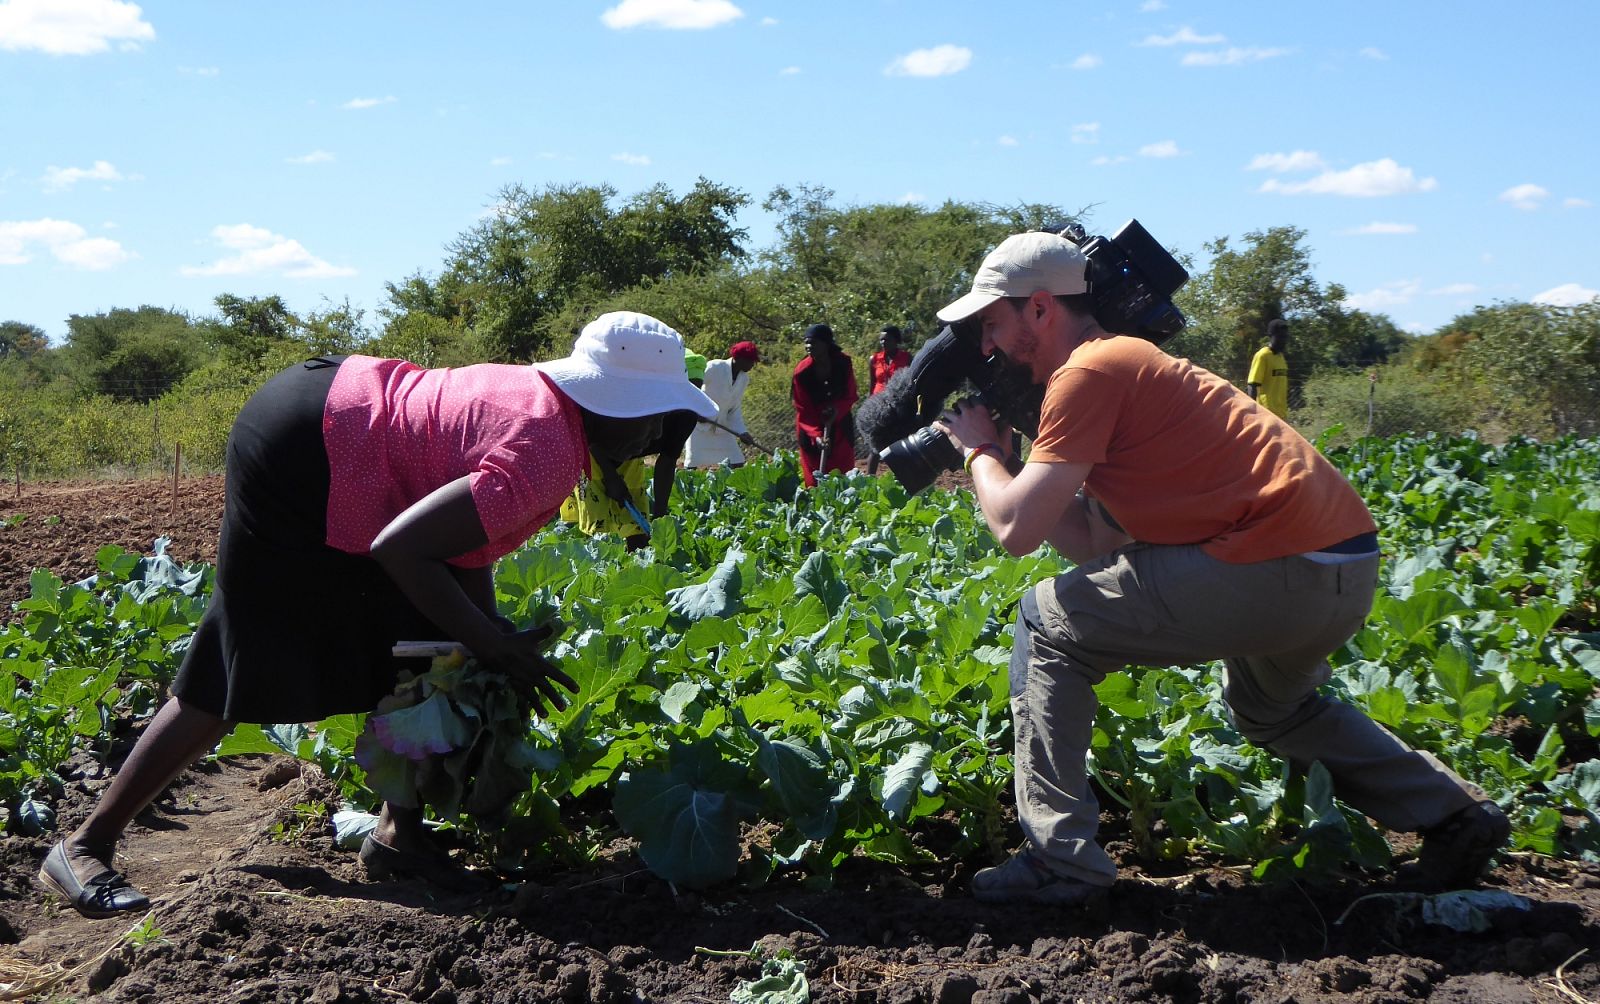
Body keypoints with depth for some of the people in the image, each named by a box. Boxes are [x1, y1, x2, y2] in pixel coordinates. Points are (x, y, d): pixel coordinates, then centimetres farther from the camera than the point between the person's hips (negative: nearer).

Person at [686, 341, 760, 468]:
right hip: (700, 425, -6)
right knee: (692, 465, -12)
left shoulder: (744, 379, 3)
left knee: (737, 463, -1)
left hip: (721, 428, 6)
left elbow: (735, 409, 8)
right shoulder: (715, 367, -17)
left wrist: (742, 432, -5)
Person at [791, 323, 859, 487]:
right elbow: (803, 410, -15)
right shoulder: (802, 371, -18)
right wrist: (816, 435, -27)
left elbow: (851, 395, -4)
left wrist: (837, 410, -25)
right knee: (815, 479, -2)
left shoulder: (843, 363, -13)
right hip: (812, 427, -2)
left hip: (839, 427, 2)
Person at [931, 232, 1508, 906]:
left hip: (1284, 567, -10)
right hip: (1349, 567, 10)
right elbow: (1095, 546, 20)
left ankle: (1059, 861, 1)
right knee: (1270, 706, 38)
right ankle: (1457, 816, 36)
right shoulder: (1123, 362, 22)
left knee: (1047, 624, 1)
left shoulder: (1088, 371, -7)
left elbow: (1017, 529, -11)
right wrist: (996, 461, 21)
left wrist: (978, 449, 8)